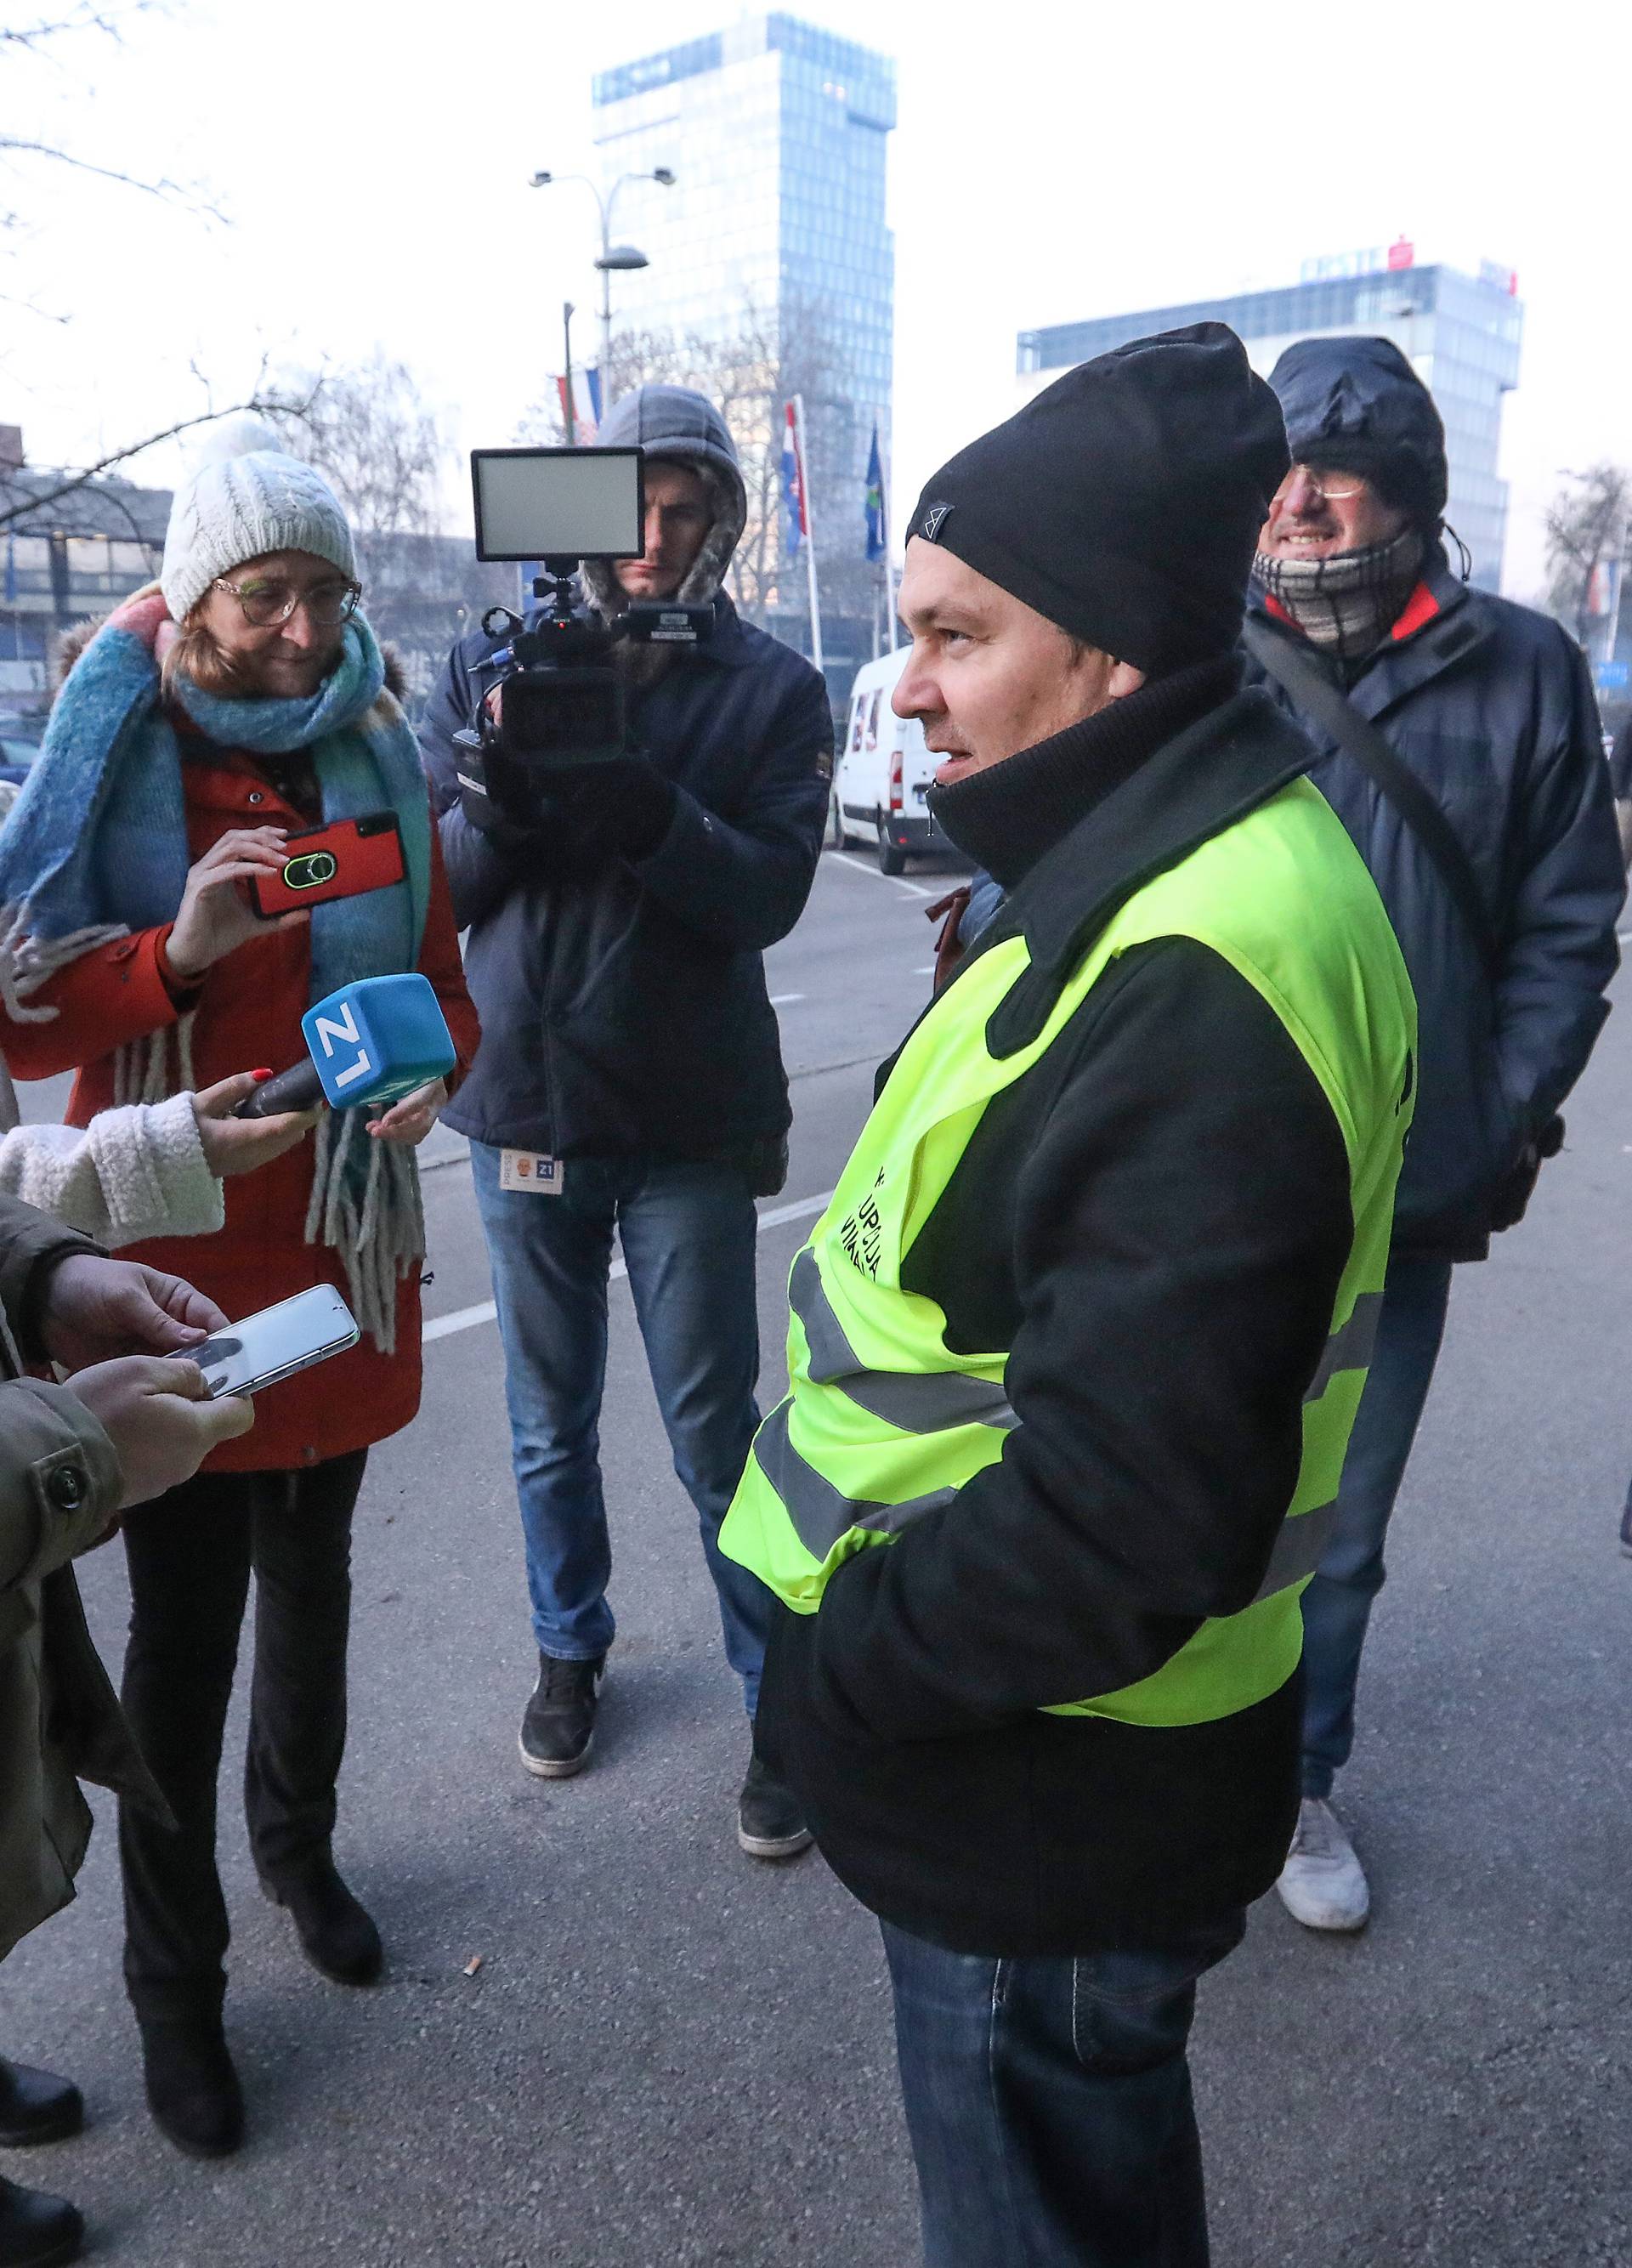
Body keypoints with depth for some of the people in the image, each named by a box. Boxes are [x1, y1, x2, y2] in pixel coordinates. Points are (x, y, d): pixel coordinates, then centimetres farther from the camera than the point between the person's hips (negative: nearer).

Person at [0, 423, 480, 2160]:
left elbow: (443, 985, 9)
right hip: (170, 1257, -3)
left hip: (337, 1247, 4)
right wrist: (179, 950, -27)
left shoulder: (378, 763, 4)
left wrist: (431, 1069, -14)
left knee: (310, 1580, 19)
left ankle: (298, 1849, 44)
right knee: (182, 1629, 3)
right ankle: (173, 1984, 24)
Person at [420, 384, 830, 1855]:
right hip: (524, 1107, 3)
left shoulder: (770, 687, -3)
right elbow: (431, 878, -1)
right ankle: (570, 1649, 38)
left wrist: (645, 808, -29)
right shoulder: (494, 662, 3)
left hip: (692, 1123, -2)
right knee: (551, 1423, 17)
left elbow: (771, 893, -13)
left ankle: (781, 1704, 21)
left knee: (716, 1431, 5)